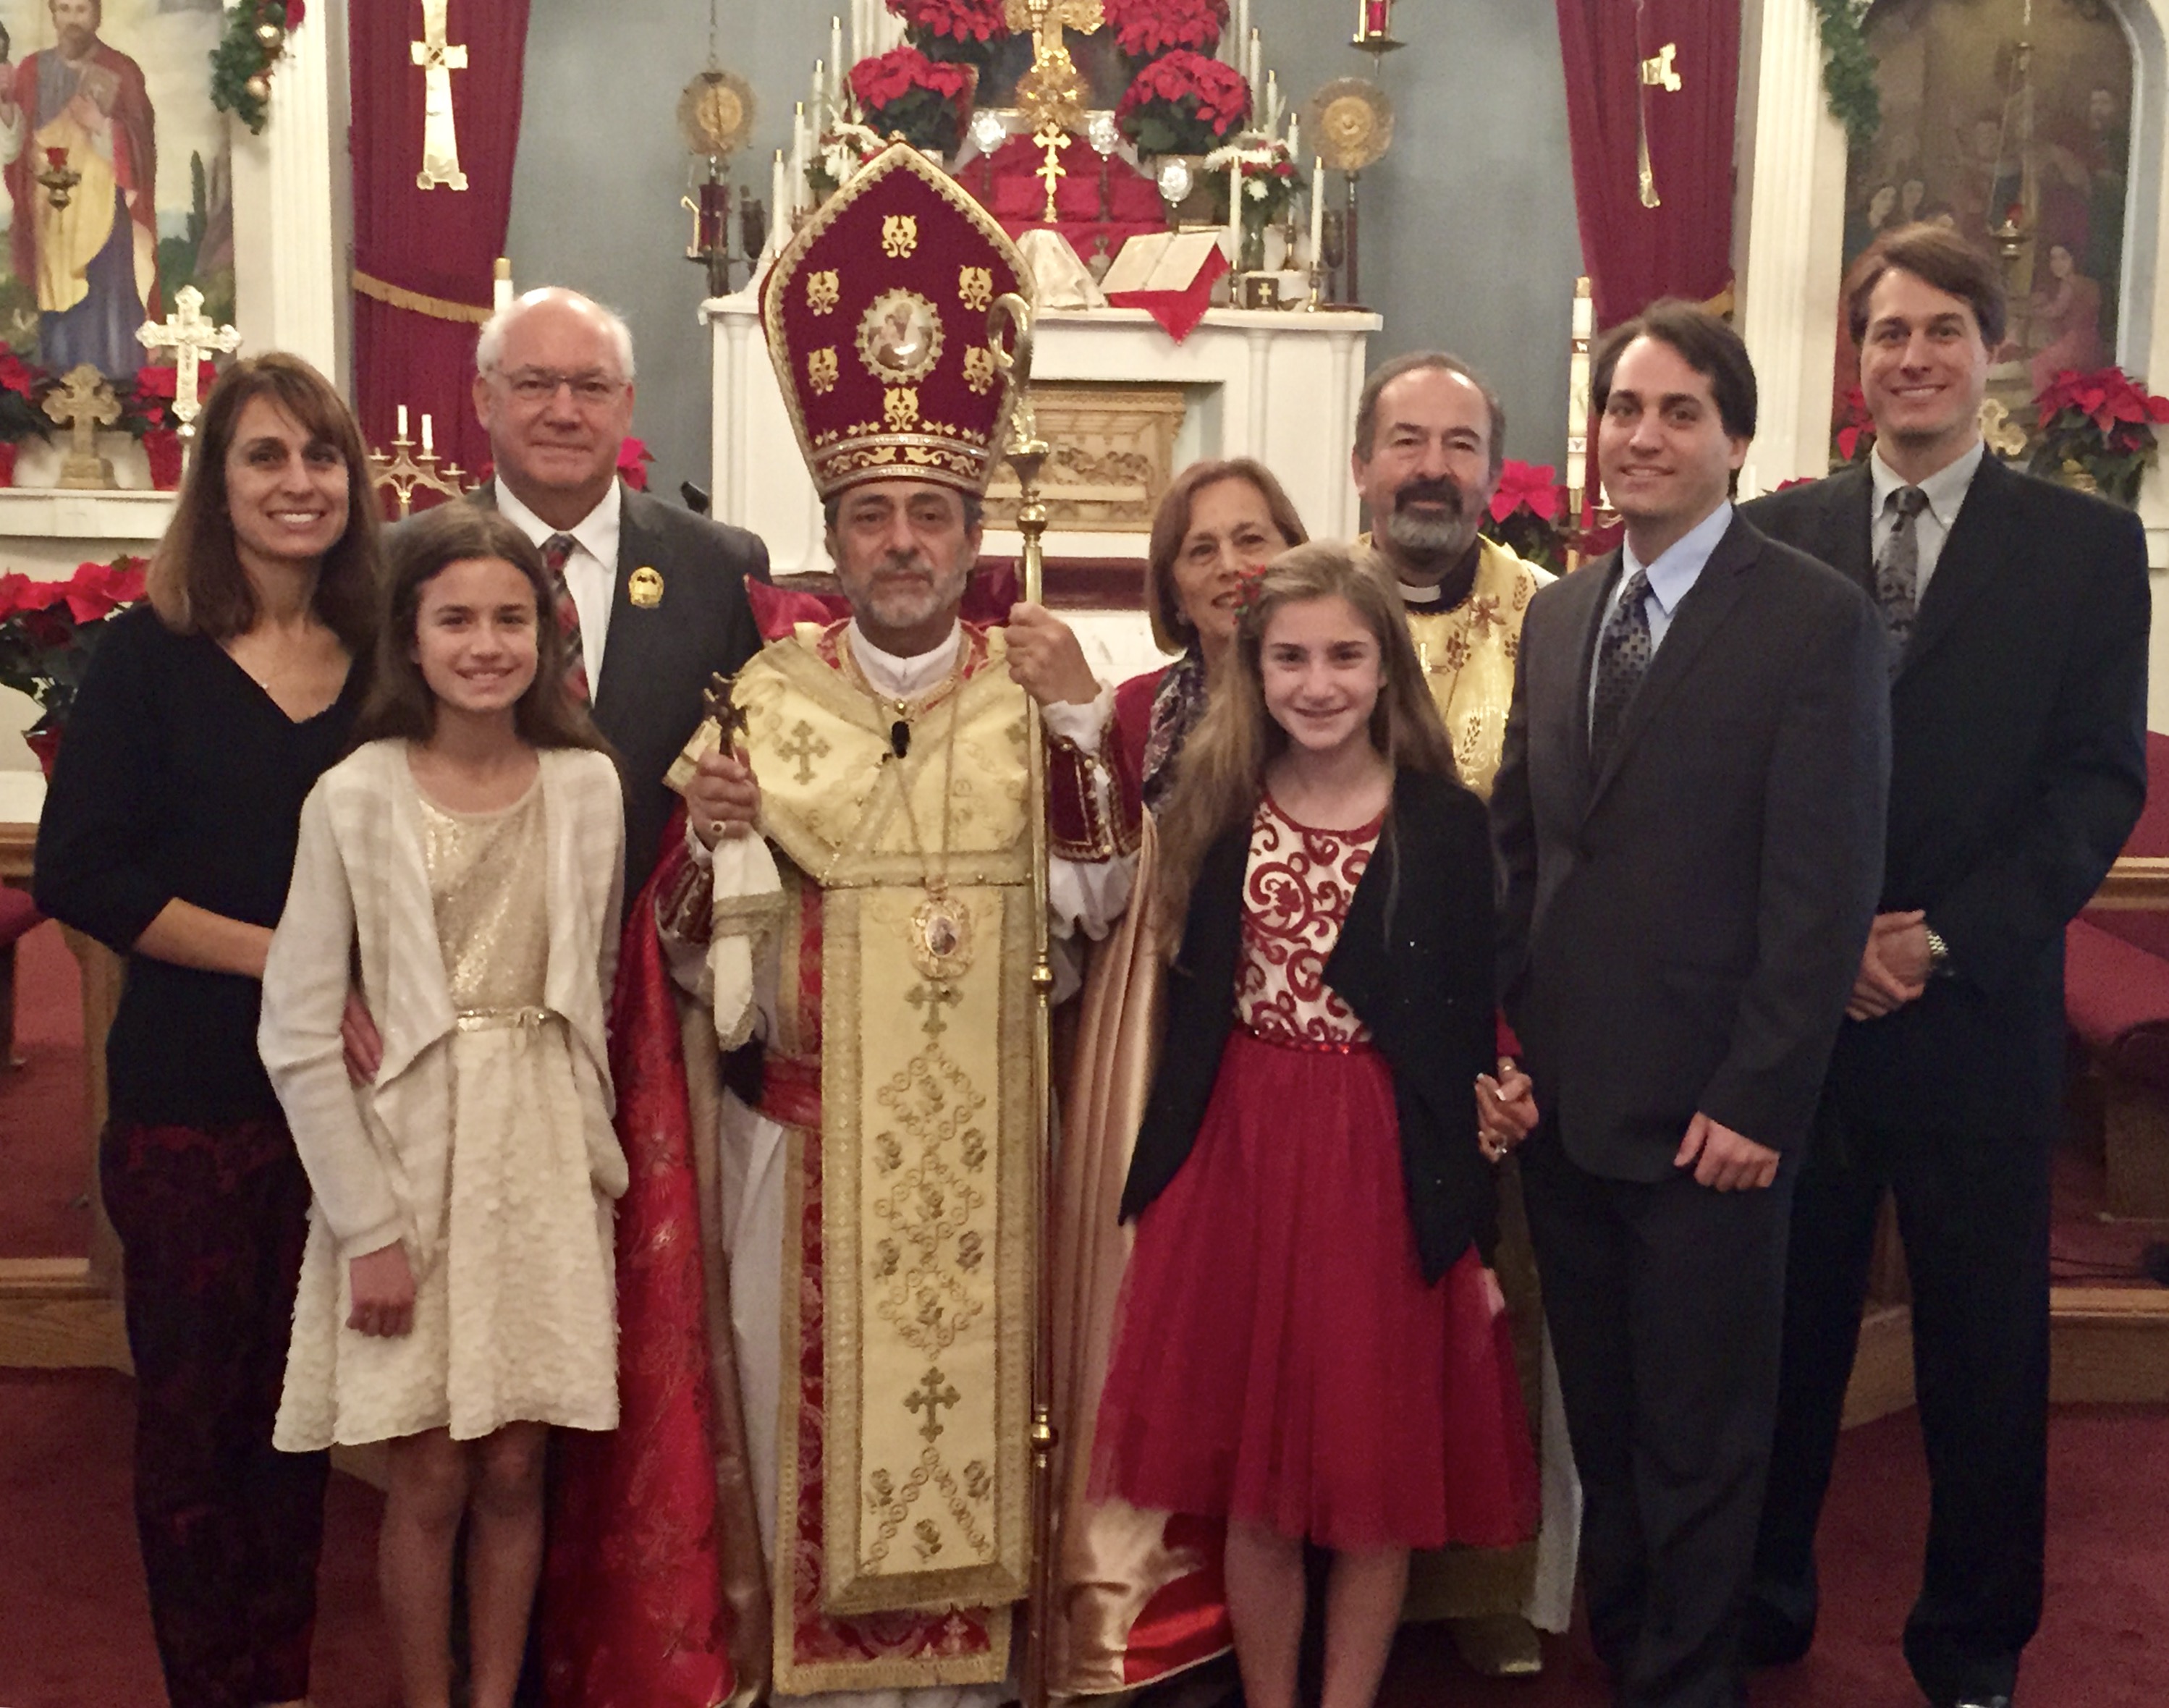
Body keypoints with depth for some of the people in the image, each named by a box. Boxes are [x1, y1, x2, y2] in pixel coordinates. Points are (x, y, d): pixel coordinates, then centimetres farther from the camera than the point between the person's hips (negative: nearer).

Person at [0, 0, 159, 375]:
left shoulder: (121, 72, 2)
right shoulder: (32, 72, 10)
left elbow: (138, 151, -3)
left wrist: (102, 126, -21)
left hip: (105, 219, -3)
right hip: (49, 217, 3)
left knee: (106, 319, -8)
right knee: (56, 314, 2)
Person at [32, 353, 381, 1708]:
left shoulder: (383, 658, 6)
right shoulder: (151, 651, -3)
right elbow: (81, 872, -9)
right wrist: (283, 957, -16)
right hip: (190, 1089, -3)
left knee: (304, 1395, 11)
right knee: (194, 1398, 7)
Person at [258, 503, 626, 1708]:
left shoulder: (587, 786, 0)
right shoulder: (355, 797, -8)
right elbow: (296, 1035, -8)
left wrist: (597, 1149, 5)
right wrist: (369, 1226, -9)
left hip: (545, 1163, 2)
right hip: (407, 1158, -2)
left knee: (515, 1470, 8)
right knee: (430, 1479, 5)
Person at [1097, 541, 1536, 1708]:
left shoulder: (1446, 824, -5)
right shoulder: (1216, 811, 3)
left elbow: (1468, 1037, -5)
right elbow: (1188, 1011, 5)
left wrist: (1472, 1227, -5)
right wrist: (1164, 1176, 2)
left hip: (1384, 1167, -2)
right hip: (1236, 1154, 3)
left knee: (1375, 1476, 8)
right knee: (1250, 1480, 11)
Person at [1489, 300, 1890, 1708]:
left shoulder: (1819, 621, -9)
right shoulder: (1559, 616, 10)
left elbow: (1824, 890, -13)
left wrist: (1756, 1103, -15)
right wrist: (1502, 1042, 4)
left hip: (1710, 1117, -5)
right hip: (1562, 1102, 6)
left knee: (1699, 1440, 8)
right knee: (1600, 1426, 17)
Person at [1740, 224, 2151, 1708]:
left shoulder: (2086, 545, 3)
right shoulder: (1777, 537, 7)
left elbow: (2101, 781, -3)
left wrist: (1947, 938, -13)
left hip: (1982, 1013, -1)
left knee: (1985, 1347, 9)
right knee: (1782, 1325, 10)